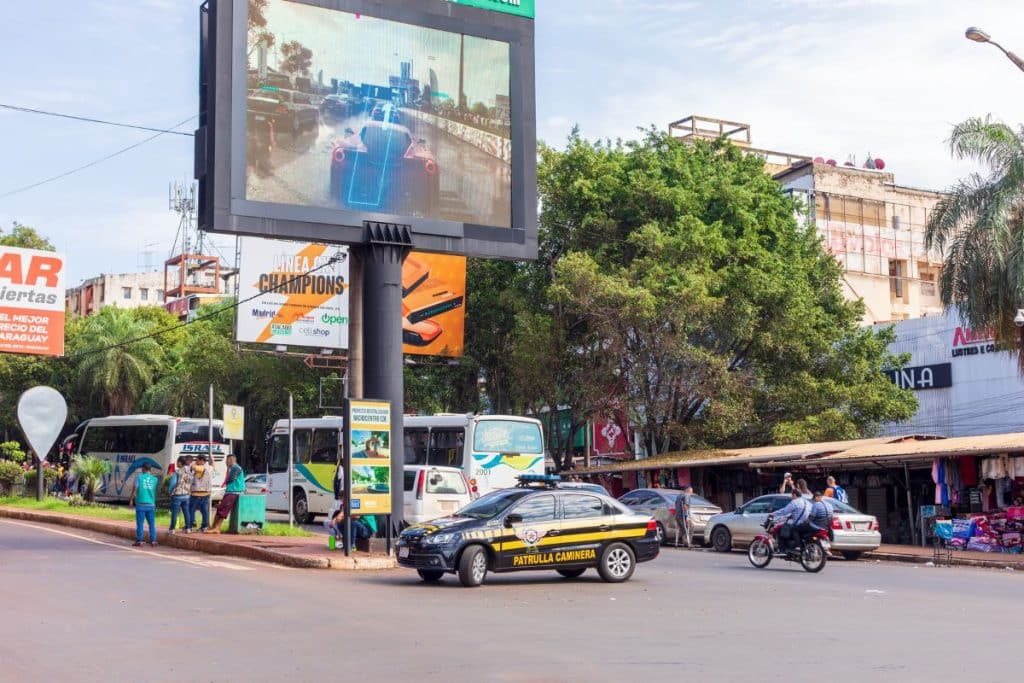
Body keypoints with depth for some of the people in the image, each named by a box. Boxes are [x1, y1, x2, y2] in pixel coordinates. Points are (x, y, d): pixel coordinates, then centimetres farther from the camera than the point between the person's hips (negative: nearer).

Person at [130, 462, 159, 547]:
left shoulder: (139, 477, -3)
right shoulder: (154, 479, 6)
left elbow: (135, 489, -8)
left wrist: (131, 500, 0)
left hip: (141, 503, -2)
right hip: (151, 504, 2)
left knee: (140, 523, 2)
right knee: (152, 523, 7)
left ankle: (139, 541, 4)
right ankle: (153, 541, 6)